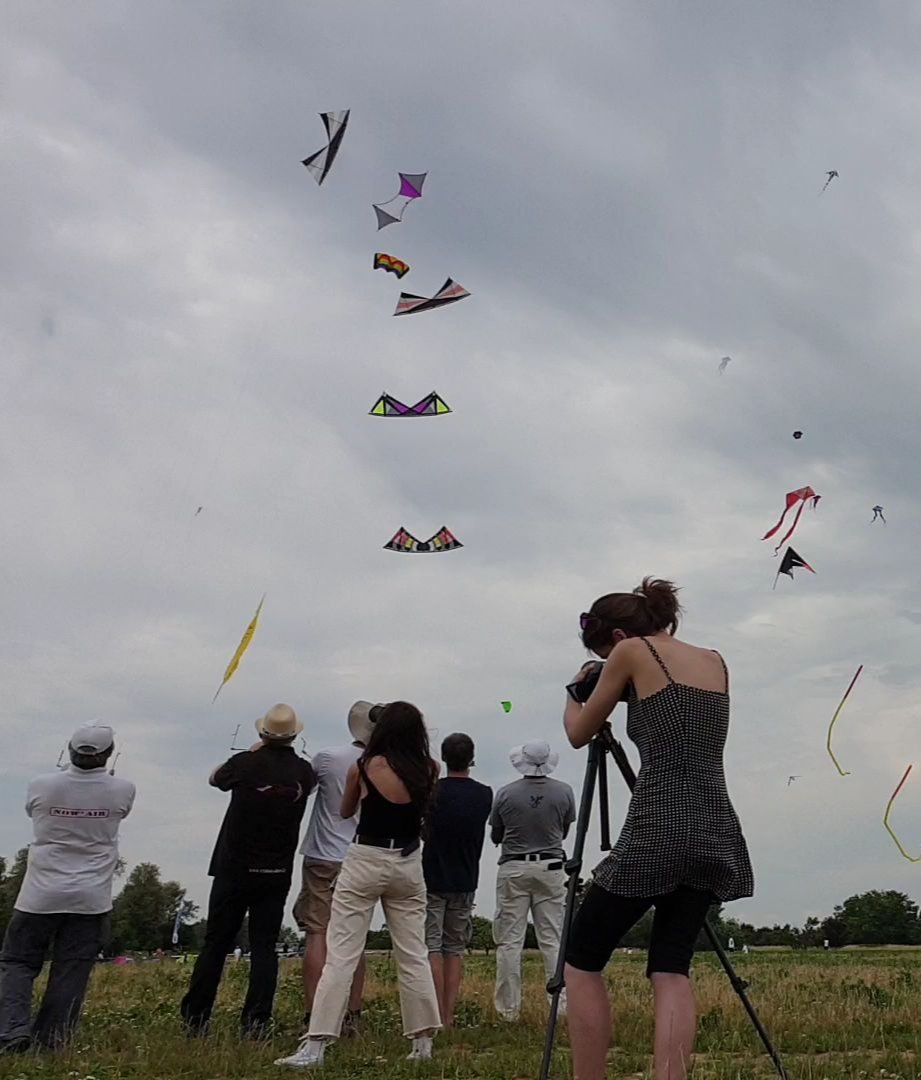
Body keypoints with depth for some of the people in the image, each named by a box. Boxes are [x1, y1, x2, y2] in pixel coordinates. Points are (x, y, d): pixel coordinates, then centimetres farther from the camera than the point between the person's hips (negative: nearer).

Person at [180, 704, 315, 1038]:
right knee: (264, 946, 6)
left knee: (215, 943, 9)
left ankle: (195, 1017, 17)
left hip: (235, 869, -2)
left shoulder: (246, 764, -12)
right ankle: (255, 1022, 3)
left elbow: (215, 778, 9)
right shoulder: (303, 772, -4)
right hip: (277, 873, 2)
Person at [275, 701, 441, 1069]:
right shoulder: (427, 770, -2)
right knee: (413, 956, 12)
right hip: (408, 865, 3)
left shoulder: (364, 767, -7)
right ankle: (423, 1044, 17)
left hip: (365, 862, -3)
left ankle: (314, 1047, -4)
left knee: (340, 955, -2)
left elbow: (345, 811, 10)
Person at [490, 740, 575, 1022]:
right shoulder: (564, 792, -4)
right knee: (553, 940, 6)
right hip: (551, 869, 1)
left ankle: (509, 1009, 7)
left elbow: (496, 836, 6)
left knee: (509, 941, 4)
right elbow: (564, 831, 11)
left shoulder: (505, 794, -7)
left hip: (513, 869, -1)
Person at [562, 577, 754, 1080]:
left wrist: (575, 691, 28)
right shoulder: (714, 661, 16)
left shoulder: (633, 652, -1)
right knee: (671, 969, 12)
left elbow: (579, 734, 9)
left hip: (657, 831, -6)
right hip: (715, 834, 7)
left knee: (581, 962, 8)